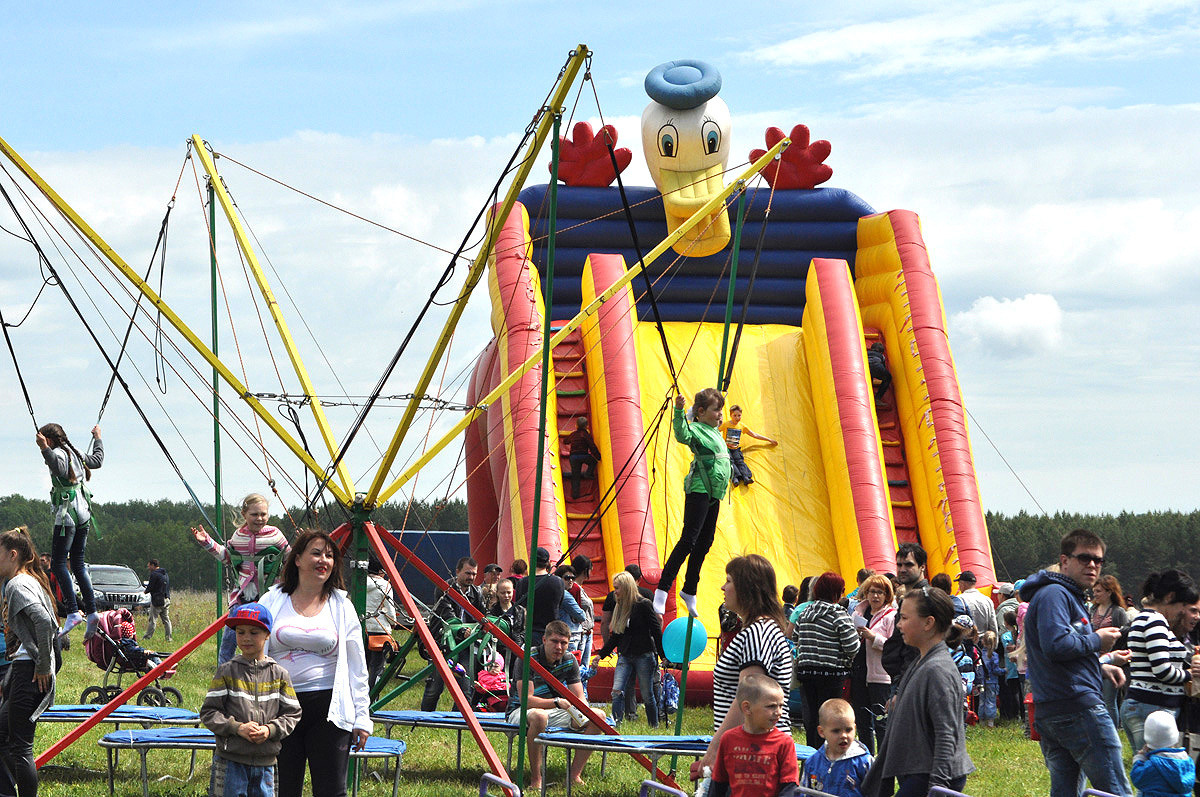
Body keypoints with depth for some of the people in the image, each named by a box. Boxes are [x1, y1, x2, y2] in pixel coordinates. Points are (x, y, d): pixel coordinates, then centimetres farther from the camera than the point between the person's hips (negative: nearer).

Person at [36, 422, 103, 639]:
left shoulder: (58, 453, -9)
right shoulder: (75, 453, 17)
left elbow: (60, 468, -31)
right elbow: (97, 460, 33)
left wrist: (45, 450, -41)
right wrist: (98, 439, 48)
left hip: (68, 514, -9)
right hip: (83, 515, 9)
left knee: (58, 562, -11)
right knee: (78, 565, 11)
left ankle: (73, 612, -20)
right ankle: (91, 612, 5)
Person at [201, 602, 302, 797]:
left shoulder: (279, 675, 5)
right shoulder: (227, 671, 1)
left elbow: (292, 714, 6)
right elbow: (208, 713, -1)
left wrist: (270, 730, -12)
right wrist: (237, 728, -15)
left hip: (265, 762, 2)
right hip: (230, 759, -2)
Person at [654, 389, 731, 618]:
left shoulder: (715, 431, 18)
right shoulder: (696, 429, -9)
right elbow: (682, 435, -32)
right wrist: (679, 411, -45)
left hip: (713, 493, 9)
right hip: (699, 490, -9)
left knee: (705, 543, 12)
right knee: (688, 540, -15)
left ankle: (689, 591, 22)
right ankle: (662, 590, -16)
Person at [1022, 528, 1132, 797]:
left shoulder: (1068, 596, 25)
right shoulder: (1054, 594, -10)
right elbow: (1057, 644, -25)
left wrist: (1099, 667, 18)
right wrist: (1096, 640, -10)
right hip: (1078, 705, -11)